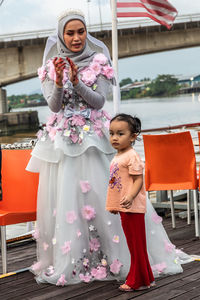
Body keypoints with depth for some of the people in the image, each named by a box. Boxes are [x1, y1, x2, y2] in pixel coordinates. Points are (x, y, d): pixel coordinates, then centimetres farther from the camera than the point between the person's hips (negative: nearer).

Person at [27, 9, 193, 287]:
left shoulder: (99, 62, 2)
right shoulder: (53, 66, 6)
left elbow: (99, 101, -6)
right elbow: (54, 106, -1)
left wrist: (76, 81, -20)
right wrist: (58, 82, -20)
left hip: (93, 138, -1)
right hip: (62, 139, 1)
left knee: (100, 195, -7)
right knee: (63, 198, -1)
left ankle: (112, 257, 3)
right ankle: (65, 261, 8)